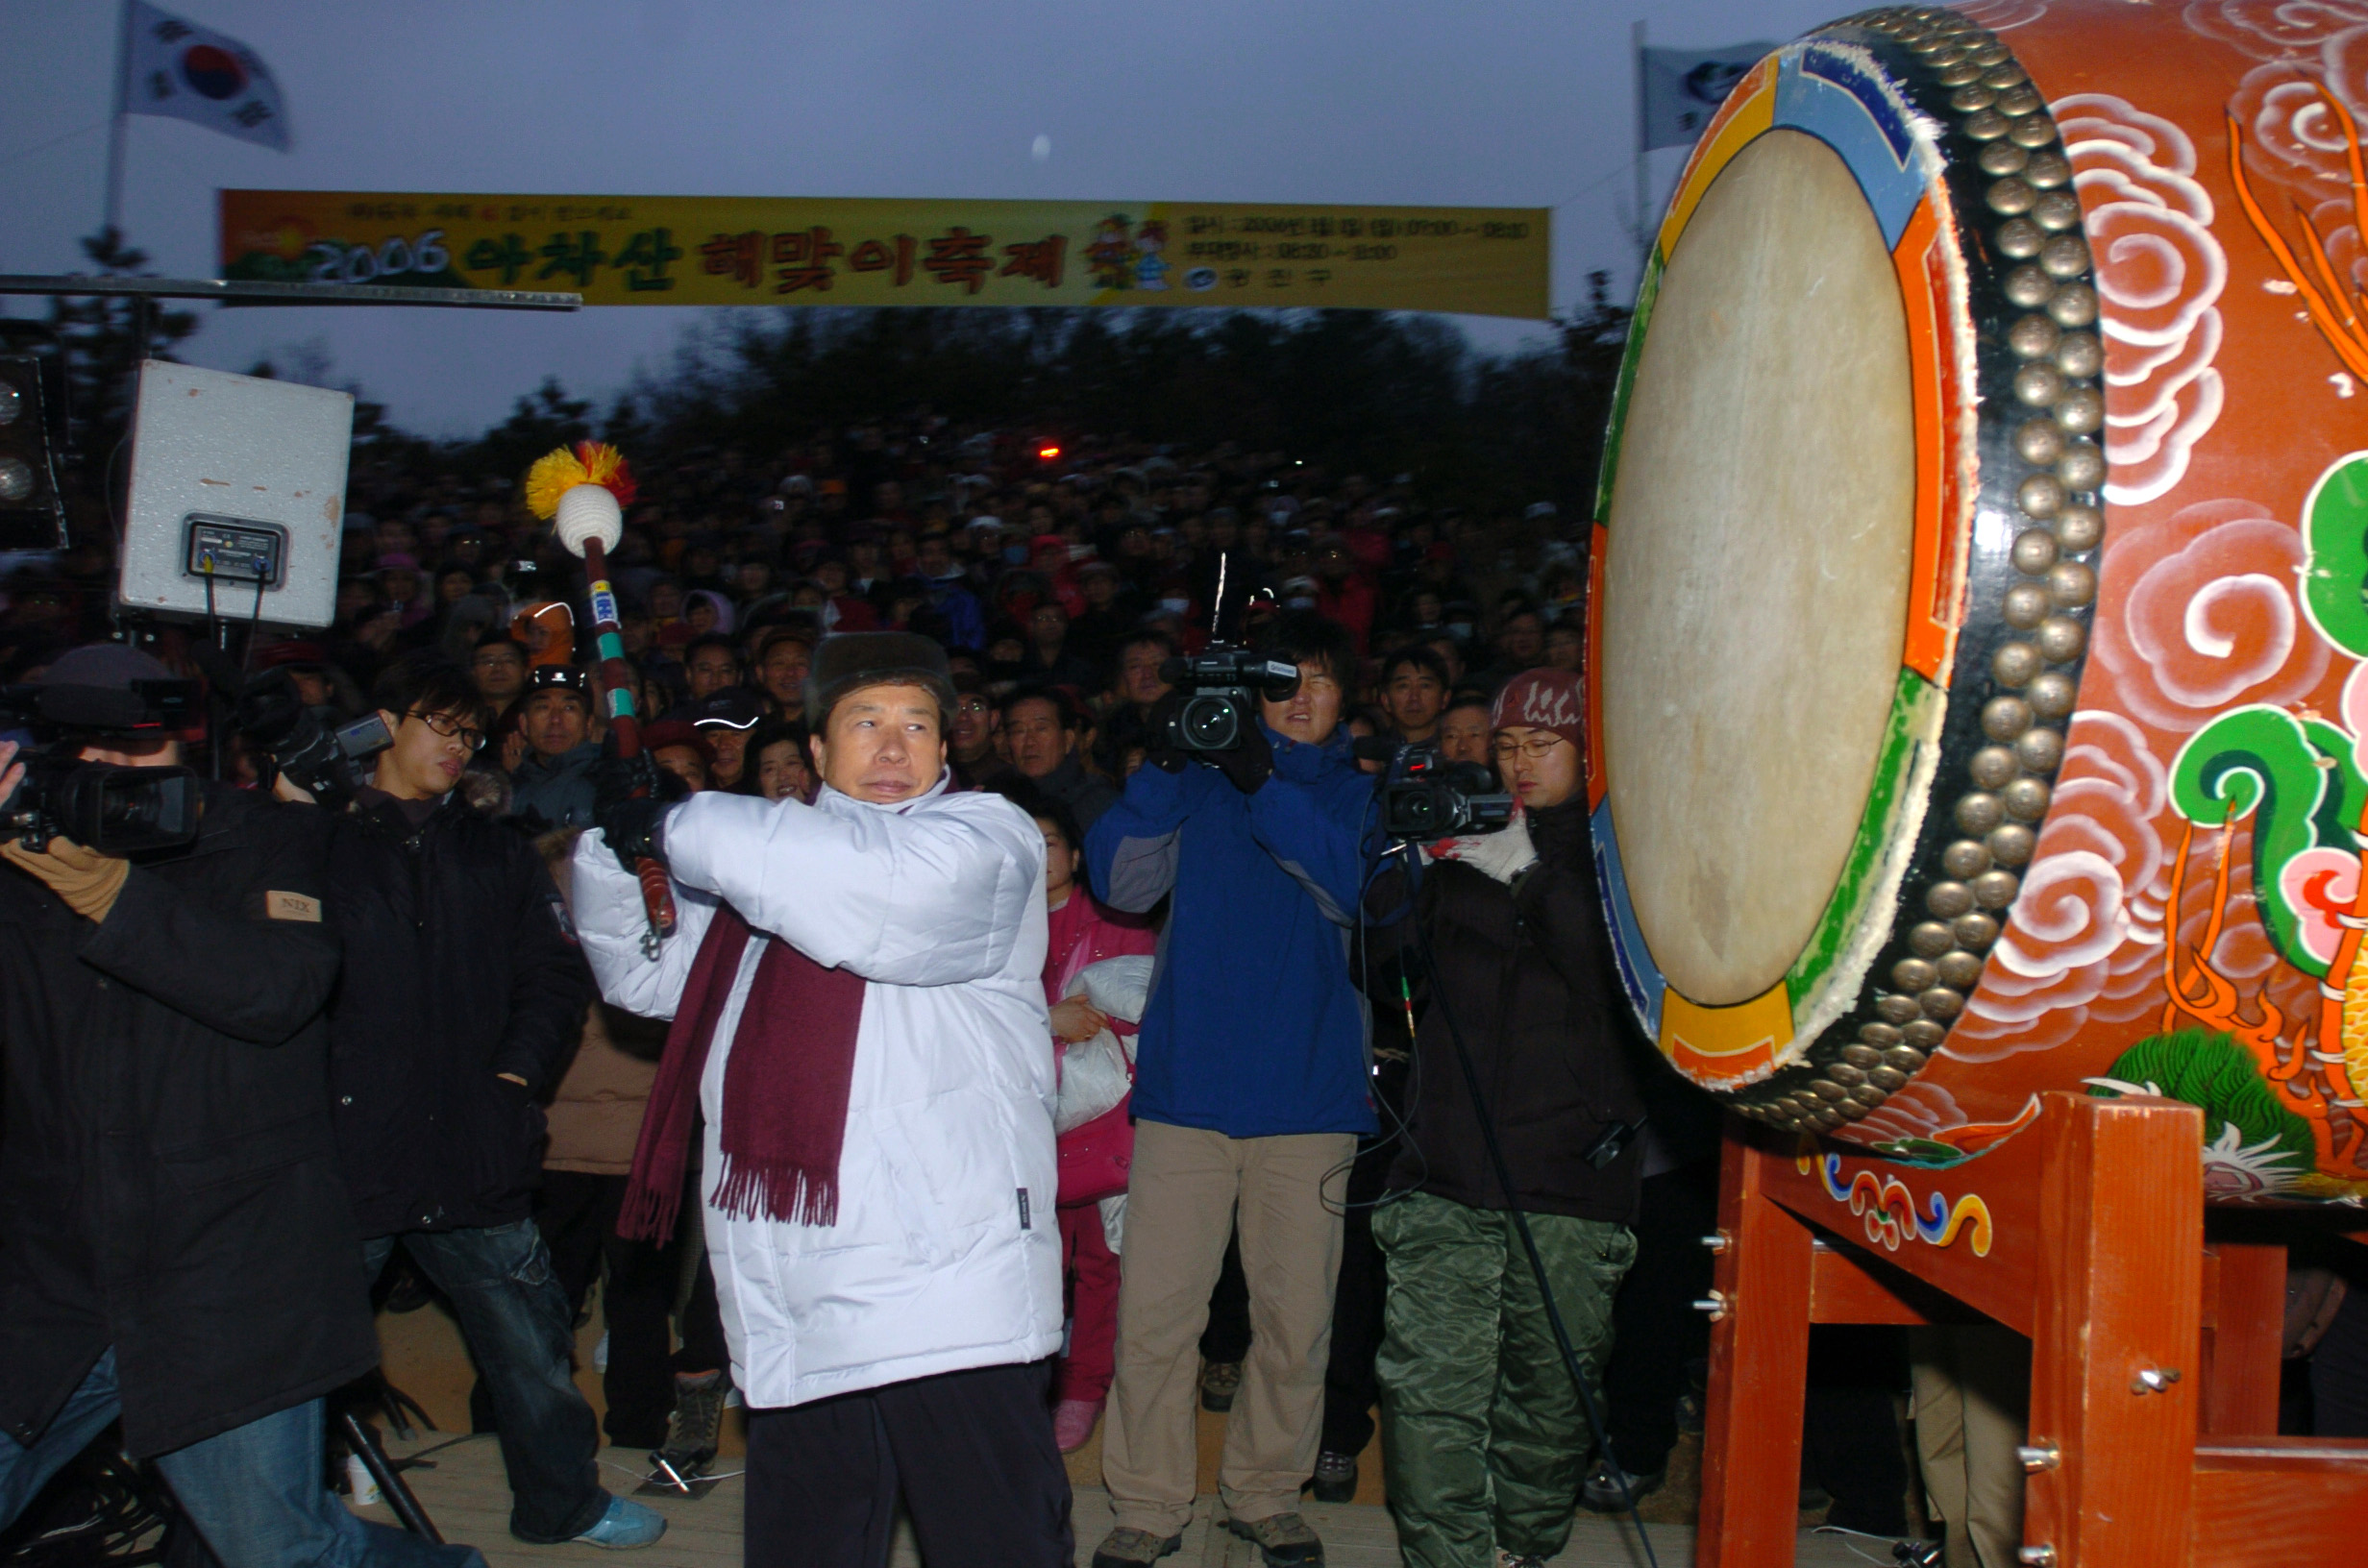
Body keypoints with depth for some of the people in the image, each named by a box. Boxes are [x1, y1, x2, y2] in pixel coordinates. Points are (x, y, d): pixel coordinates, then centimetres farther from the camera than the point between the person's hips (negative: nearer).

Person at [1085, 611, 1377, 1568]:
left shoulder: (1359, 793, 12)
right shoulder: (1198, 780, 12)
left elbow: (1355, 889, -8)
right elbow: (1119, 880, 0)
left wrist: (1262, 781, -18)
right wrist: (1163, 764, -12)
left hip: (1308, 1092, 1)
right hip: (1188, 1083, 0)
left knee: (1295, 1314, 4)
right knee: (1154, 1309, -4)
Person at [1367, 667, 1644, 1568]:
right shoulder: (1466, 845, 14)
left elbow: (1609, 971, -10)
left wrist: (1533, 868, -14)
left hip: (1569, 1187, -1)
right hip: (1445, 1176, 2)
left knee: (1550, 1396, 6)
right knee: (1431, 1390, -6)